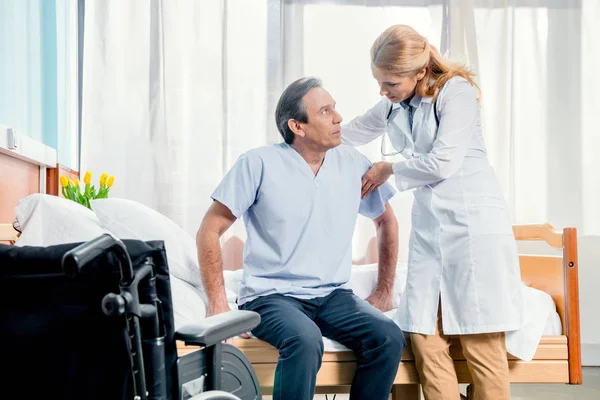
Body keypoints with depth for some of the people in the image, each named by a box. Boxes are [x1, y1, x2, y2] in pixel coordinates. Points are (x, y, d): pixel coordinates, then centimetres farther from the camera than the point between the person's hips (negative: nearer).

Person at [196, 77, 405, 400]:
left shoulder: (353, 164, 4)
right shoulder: (259, 163, -8)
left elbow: (387, 222, 19)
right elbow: (209, 231, -5)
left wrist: (384, 291, 13)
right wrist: (217, 305, -12)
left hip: (333, 295, 4)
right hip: (271, 296, -4)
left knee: (388, 337, -23)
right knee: (306, 341, -35)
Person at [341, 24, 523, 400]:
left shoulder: (455, 90, -5)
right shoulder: (393, 107, 14)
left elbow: (443, 162, -12)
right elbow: (345, 134, 29)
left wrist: (389, 169, 1)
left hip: (473, 225, -6)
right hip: (429, 228, 6)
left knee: (481, 344, -5)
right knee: (426, 341, -1)